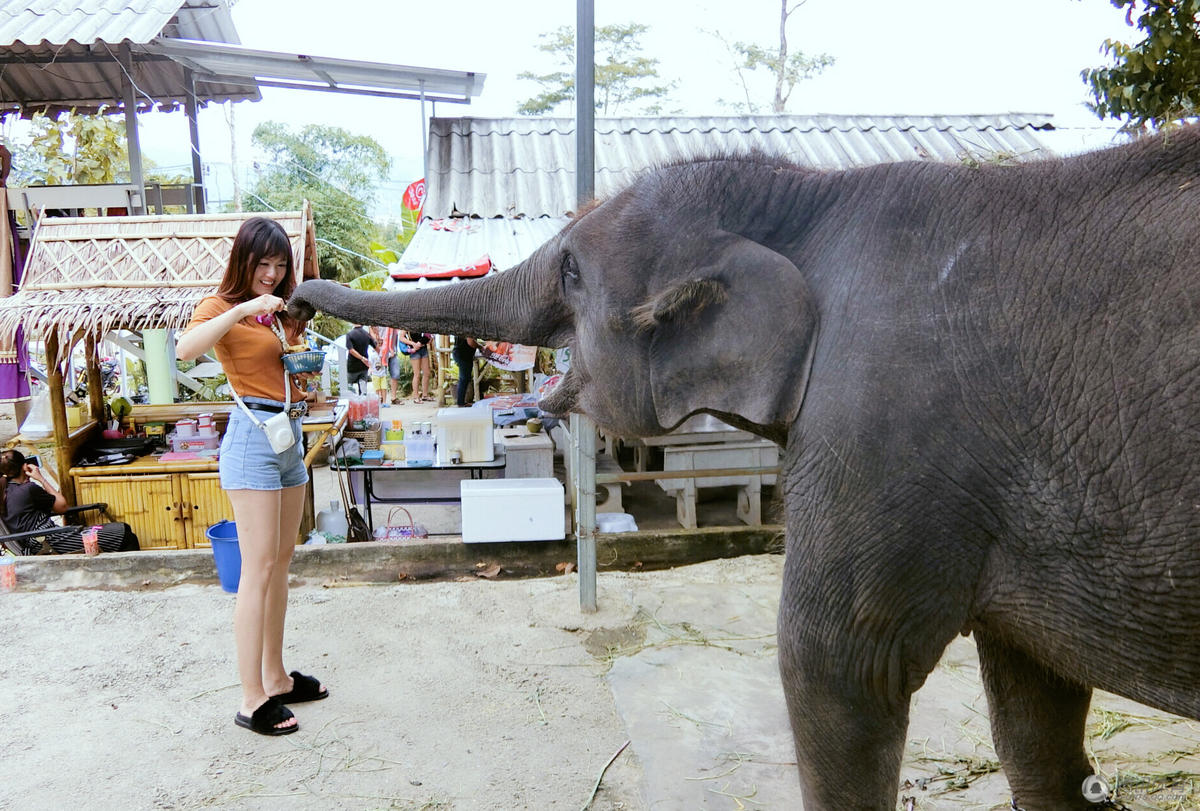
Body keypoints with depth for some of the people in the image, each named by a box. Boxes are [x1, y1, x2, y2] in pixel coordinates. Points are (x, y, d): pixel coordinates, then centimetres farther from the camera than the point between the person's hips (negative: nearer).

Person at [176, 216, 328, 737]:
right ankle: (252, 700, 0)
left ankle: (276, 677, 23)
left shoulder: (281, 313, 18)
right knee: (259, 568, -8)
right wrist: (242, 309, -26)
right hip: (254, 434, -8)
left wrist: (307, 369, 6)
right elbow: (185, 348, -25)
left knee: (282, 561, 12)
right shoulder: (223, 306, -4)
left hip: (290, 435, 8)